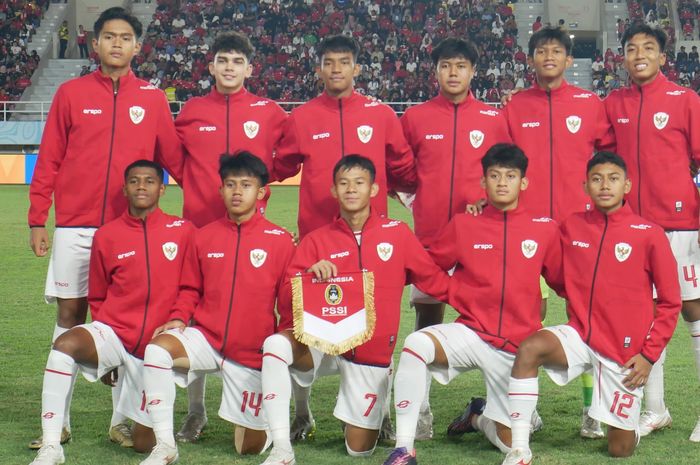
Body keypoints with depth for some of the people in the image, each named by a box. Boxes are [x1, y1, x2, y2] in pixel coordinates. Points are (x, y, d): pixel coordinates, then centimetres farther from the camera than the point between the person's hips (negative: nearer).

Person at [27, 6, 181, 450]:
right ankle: (59, 421, 8)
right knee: (70, 314, 3)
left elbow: (174, 159, 7)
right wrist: (37, 220, 1)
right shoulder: (71, 93, 5)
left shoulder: (153, 98, 6)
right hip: (74, 226, 0)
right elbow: (49, 161, 5)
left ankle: (122, 419, 10)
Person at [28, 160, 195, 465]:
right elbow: (97, 298, 14)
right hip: (113, 334, 0)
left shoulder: (183, 231, -1)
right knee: (65, 344, -36)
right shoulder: (106, 236, 3)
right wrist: (103, 350, 10)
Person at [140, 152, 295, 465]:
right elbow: (191, 289, 11)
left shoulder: (279, 240, -4)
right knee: (157, 349, -32)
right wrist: (178, 319, -7)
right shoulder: (205, 236, 3)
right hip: (205, 337, 1)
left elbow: (289, 300, 0)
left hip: (253, 353, -1)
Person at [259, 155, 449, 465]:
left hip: (373, 353, 0)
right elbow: (288, 293, -5)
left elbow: (435, 281, 7)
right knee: (275, 344, -34)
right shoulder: (317, 241, 1)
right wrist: (310, 275, -24)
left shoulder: (397, 234, 1)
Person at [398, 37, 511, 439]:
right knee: (427, 315, 3)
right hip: (429, 234, 0)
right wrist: (410, 192, 2)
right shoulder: (415, 118, 7)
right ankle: (421, 406, 10)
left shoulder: (494, 118, 6)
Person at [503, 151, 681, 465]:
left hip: (626, 352, -2)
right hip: (580, 335, 2)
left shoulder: (649, 234, -7)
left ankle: (627, 424, 42)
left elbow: (670, 302, -2)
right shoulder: (570, 227, 2)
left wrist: (650, 354, -8)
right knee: (529, 349, -30)